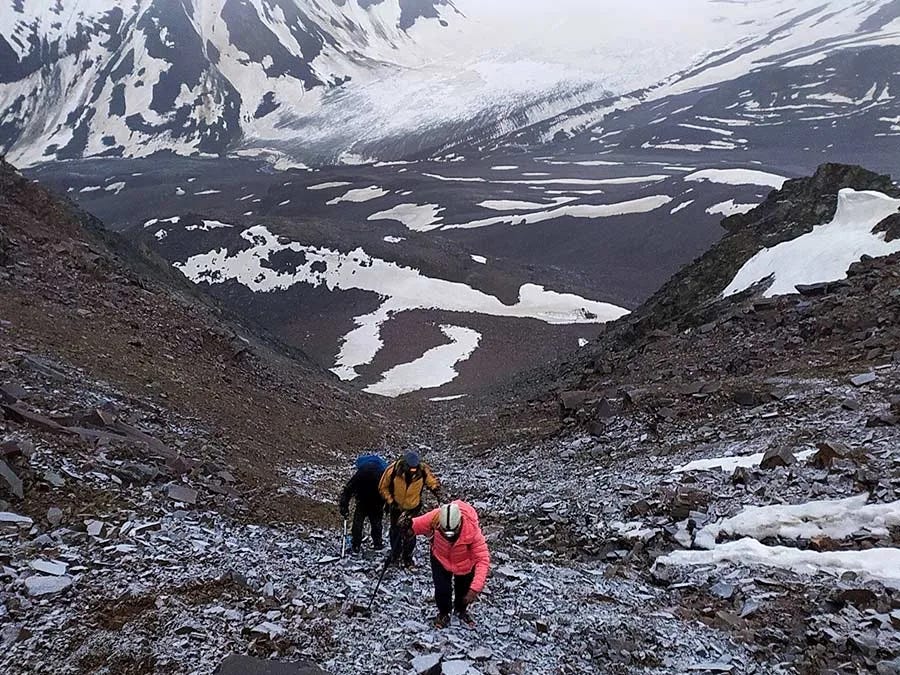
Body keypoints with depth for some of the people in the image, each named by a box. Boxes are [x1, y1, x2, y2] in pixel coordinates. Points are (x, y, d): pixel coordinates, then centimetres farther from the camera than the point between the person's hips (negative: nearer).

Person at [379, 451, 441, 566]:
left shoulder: (424, 471, -27)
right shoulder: (393, 470, -29)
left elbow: (433, 482, -6)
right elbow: (383, 487, -11)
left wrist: (436, 490, -25)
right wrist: (390, 501, -14)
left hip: (413, 507, 0)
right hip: (396, 506, 0)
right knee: (395, 531, 17)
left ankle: (408, 557, 25)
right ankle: (395, 554, 42)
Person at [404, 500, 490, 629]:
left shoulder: (472, 529, -41)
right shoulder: (435, 517, -37)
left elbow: (483, 559, -38)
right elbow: (419, 524, -16)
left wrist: (475, 588, -46)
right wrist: (409, 525, -40)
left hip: (465, 563, 0)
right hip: (441, 558, 0)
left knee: (464, 589, 18)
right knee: (442, 589, -2)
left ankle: (461, 610, 54)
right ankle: (443, 613, 34)